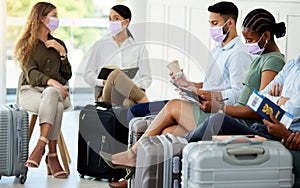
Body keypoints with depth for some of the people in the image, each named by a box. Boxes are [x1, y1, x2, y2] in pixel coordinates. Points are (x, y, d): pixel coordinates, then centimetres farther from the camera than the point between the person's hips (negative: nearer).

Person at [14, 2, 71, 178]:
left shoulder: (58, 44, 23)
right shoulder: (26, 44, 9)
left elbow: (67, 75, 14)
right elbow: (31, 74, -8)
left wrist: (62, 53, 1)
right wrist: (50, 81, -28)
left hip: (55, 91, 2)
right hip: (30, 91, -2)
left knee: (50, 94, -38)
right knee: (56, 107, -37)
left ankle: (40, 146, -46)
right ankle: (52, 155, -40)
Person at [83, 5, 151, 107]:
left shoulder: (139, 48, 17)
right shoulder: (100, 45, 17)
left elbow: (146, 79, 14)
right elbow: (88, 75, 14)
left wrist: (134, 86, -9)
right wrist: (104, 82, -7)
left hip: (129, 96, -1)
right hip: (106, 92, 1)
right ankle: (147, 105, -36)